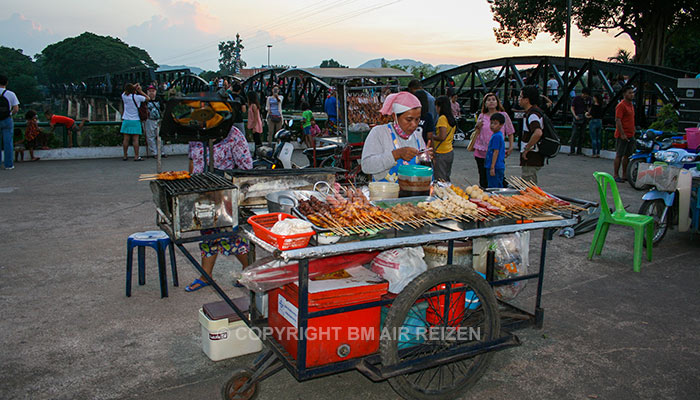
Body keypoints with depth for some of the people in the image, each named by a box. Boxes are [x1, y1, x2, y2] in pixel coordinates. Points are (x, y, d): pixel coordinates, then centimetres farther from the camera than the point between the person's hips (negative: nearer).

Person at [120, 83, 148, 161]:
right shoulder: (137, 97, -10)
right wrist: (140, 91, 8)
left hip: (126, 120, 4)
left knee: (126, 139, 6)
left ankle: (125, 156, 12)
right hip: (135, 120, -4)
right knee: (135, 139, -3)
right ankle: (136, 156, -3)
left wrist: (134, 86, 24)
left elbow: (125, 91, 25)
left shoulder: (124, 96, 2)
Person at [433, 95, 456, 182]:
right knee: (446, 179, 15)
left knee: (440, 180, -6)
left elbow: (442, 137, -22)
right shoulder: (452, 119, 12)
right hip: (450, 151, 9)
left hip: (441, 154, -9)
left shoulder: (442, 118, -14)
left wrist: (431, 137, -6)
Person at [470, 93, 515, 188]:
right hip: (481, 153, 2)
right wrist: (477, 126, -4)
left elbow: (510, 133, 7)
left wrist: (510, 147, -1)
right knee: (483, 180, 7)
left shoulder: (503, 115, 3)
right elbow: (476, 134, 15)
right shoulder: (481, 116, 9)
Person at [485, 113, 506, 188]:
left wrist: (492, 167, -19)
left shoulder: (496, 136, -15)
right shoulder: (499, 135, 15)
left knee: (494, 188, -7)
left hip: (496, 167, -10)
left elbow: (496, 152, -19)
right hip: (500, 167, 10)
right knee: (499, 187, 14)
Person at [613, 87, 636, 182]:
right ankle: (615, 175, 1)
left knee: (627, 156, 11)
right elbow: (617, 120, -18)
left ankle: (624, 175, 17)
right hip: (622, 136, -9)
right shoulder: (621, 105, -11)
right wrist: (622, 134, -22)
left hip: (630, 135, 9)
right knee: (619, 155, -4)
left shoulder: (631, 105, 17)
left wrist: (633, 133, 20)